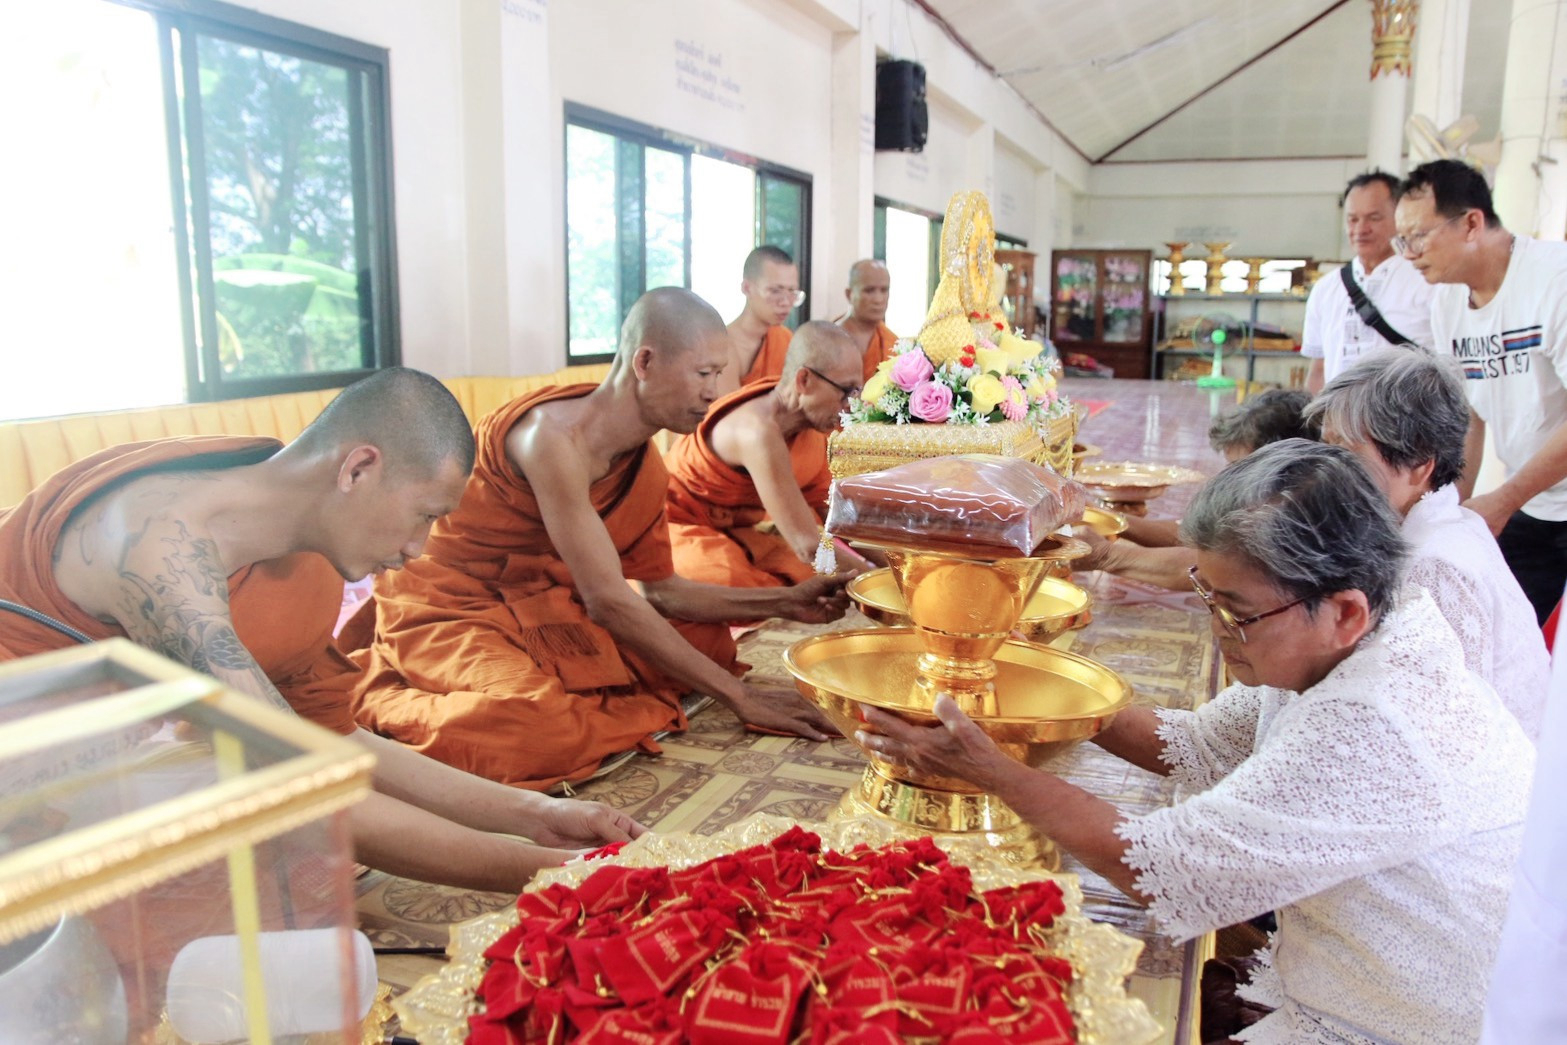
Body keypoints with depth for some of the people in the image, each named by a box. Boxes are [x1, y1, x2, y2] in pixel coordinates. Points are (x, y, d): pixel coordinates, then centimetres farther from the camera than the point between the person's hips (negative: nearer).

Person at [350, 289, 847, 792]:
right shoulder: (554, 435, -26)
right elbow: (608, 600, -28)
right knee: (543, 730, -36)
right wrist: (738, 696, -24)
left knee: (709, 638, 6)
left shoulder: (645, 467, 0)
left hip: (540, 608, 9)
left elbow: (662, 591, 9)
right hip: (450, 611, -8)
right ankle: (380, 692, -8)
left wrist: (785, 602, 2)